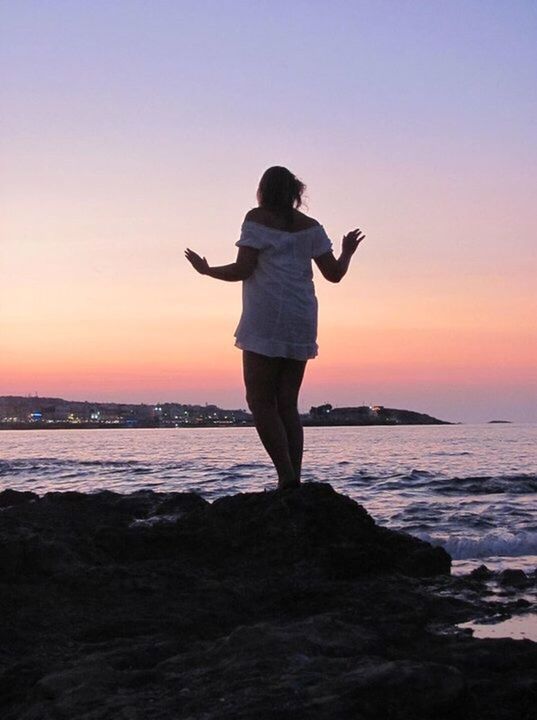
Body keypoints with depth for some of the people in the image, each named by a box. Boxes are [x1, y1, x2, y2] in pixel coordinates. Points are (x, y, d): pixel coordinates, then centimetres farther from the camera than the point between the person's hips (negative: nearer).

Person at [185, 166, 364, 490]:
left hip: (266, 320, -6)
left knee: (261, 402, -3)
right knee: (288, 404, 9)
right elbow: (334, 273, 12)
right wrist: (347, 253, 33)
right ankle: (294, 480, 3)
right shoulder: (310, 226, 13)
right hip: (301, 322, 6)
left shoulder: (258, 219, -1)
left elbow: (242, 270, -9)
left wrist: (206, 269, 7)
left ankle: (287, 477, -15)